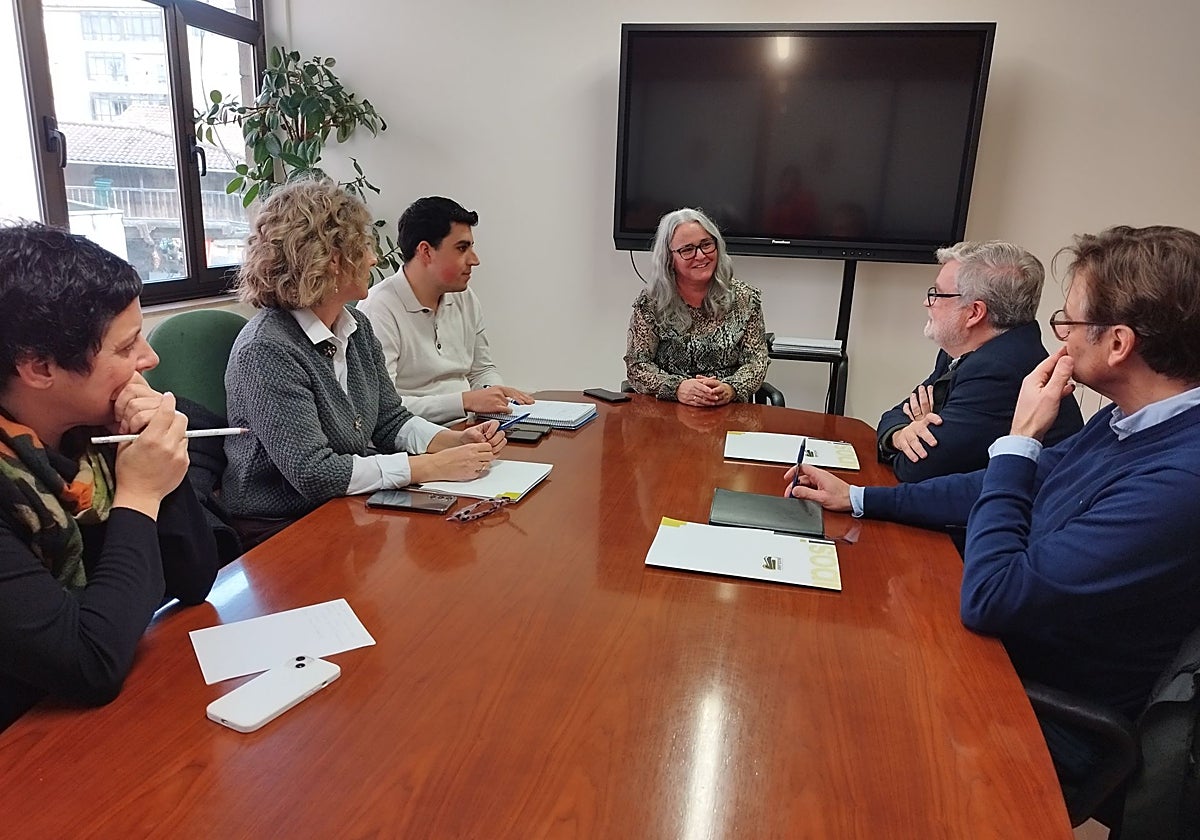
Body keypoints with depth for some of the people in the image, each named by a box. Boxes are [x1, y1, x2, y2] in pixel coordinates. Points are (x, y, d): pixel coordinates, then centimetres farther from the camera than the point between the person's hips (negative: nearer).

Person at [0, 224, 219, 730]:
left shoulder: (93, 427, -6)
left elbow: (194, 583, -1)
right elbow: (91, 666, -26)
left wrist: (158, 466, -14)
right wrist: (138, 497, -19)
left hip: (119, 704, 5)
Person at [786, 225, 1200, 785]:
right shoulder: (1129, 422, -3)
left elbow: (988, 599, -31)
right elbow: (1008, 487, 9)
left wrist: (1020, 439, -22)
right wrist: (857, 498, 8)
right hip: (1010, 638, 7)